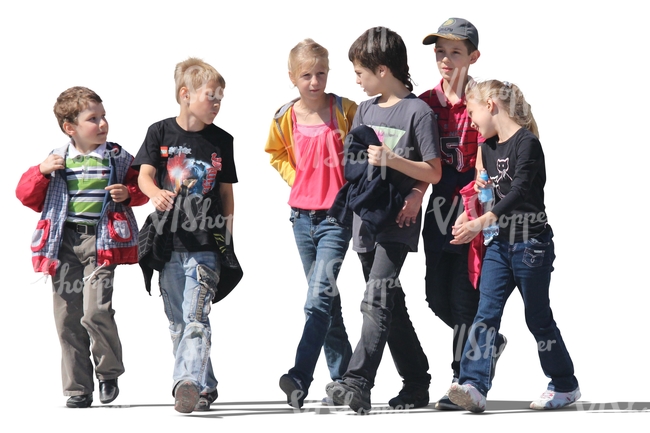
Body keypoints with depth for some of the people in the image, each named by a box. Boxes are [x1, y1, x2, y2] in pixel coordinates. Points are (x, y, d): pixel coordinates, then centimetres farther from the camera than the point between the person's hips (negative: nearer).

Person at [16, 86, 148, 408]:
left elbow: (142, 187, 13)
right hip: (65, 242, 2)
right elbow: (27, 195, 8)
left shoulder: (118, 159, 5)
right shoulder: (57, 160, 7)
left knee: (96, 310, -17)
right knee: (68, 317, 3)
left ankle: (109, 372, 8)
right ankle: (78, 389, 12)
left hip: (102, 240, -2)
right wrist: (42, 172, -8)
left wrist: (128, 194, -7)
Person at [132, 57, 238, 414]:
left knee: (195, 316, -15)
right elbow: (144, 175, -2)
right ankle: (204, 387, 18)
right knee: (177, 321, 8)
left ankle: (190, 384, -24)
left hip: (206, 242, -2)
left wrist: (228, 236, 7)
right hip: (169, 239, 2)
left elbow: (226, 192, 12)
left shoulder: (221, 140, 7)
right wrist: (156, 193, -25)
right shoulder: (160, 133, 4)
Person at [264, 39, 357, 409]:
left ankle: (301, 377, -24)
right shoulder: (285, 118, 3)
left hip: (337, 215, -5)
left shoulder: (346, 111, -7)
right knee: (326, 298, 13)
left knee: (319, 295, -17)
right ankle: (343, 379, 23)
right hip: (302, 215, 5)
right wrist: (297, 180, 6)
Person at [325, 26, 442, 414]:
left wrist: (391, 160, -19)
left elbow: (434, 172, -9)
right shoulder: (365, 111, 13)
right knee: (391, 304, 13)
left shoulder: (418, 112, -8)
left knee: (377, 298, -19)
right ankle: (416, 380, 23)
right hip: (367, 218, 8)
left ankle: (358, 382, -29)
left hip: (399, 219, -8)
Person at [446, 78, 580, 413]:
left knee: (538, 318, 3)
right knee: (486, 314, -6)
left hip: (531, 243, -7)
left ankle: (565, 385, 20)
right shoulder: (488, 147, 12)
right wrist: (468, 213, 2)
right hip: (499, 244, 7)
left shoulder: (527, 143, -14)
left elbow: (519, 191, -24)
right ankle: (473, 386, -16)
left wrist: (483, 222, -33)